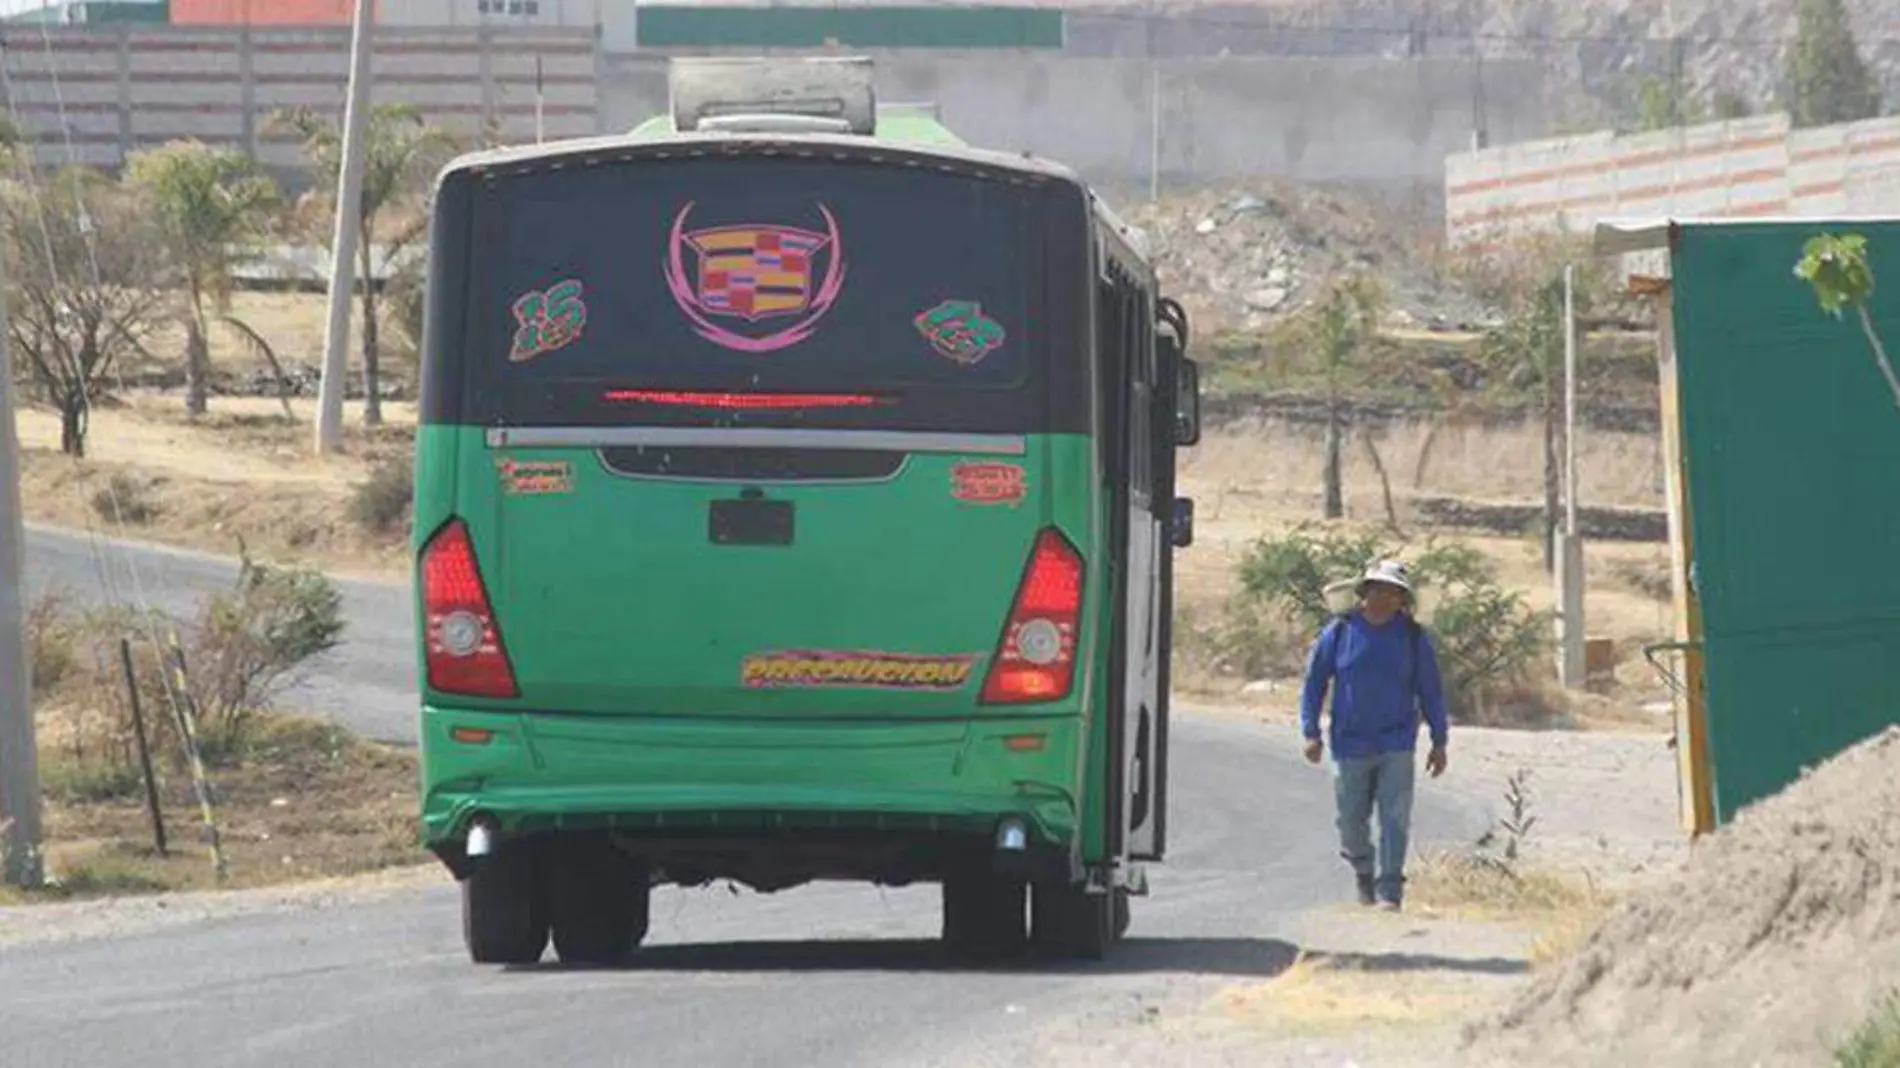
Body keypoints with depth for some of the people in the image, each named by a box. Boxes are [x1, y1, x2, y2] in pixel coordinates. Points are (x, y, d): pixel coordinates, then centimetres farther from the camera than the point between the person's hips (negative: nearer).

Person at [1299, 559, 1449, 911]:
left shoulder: (1413, 637, 1)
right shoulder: (1340, 631, 0)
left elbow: (1431, 691, 7)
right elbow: (1315, 681, 5)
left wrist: (1439, 741, 5)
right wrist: (1310, 732, -2)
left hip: (1396, 747, -1)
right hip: (1350, 746, 1)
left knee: (1395, 819, -11)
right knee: (1352, 820, 9)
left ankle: (1389, 892, -9)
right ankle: (1363, 873, 37)